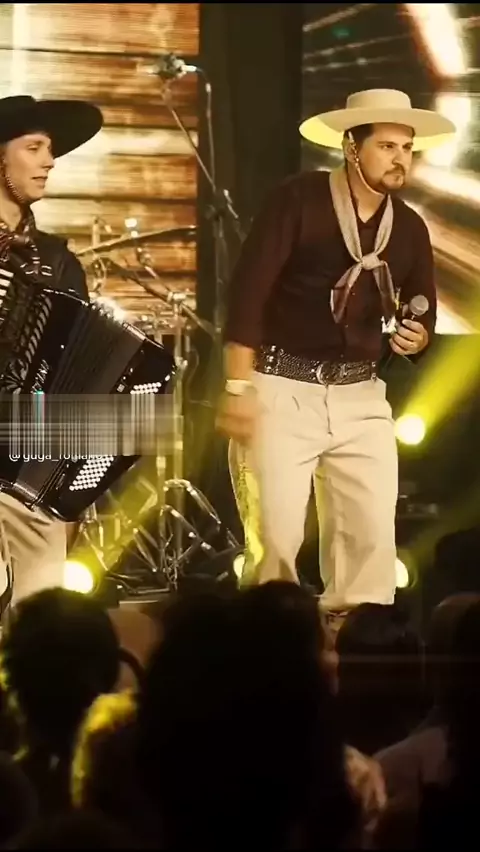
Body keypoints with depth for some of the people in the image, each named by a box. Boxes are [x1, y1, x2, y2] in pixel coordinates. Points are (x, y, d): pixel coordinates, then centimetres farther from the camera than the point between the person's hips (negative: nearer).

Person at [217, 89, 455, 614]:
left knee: (373, 536, -2)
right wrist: (237, 387, -19)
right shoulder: (298, 200, -8)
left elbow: (425, 316, 18)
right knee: (275, 536, -10)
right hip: (280, 388, -5)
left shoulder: (410, 229, 8)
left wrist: (415, 338, -8)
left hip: (360, 397, 5)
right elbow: (247, 291, -13)